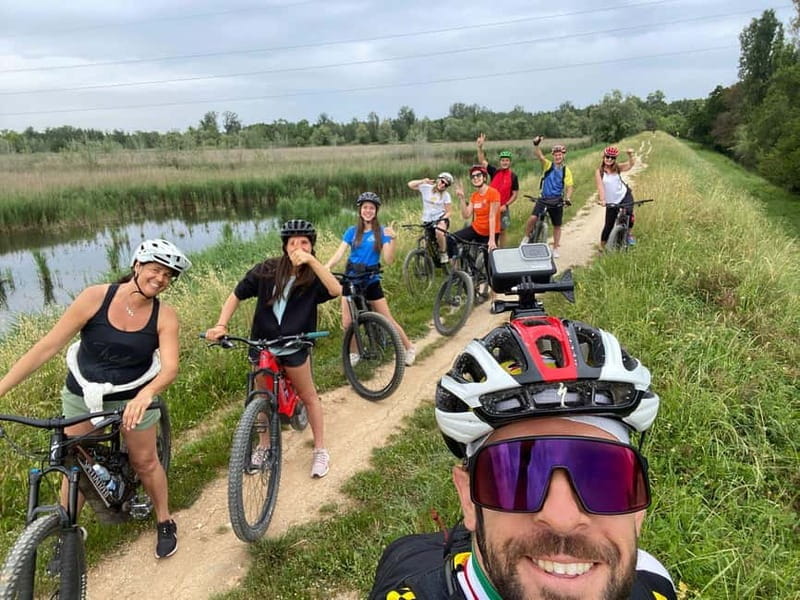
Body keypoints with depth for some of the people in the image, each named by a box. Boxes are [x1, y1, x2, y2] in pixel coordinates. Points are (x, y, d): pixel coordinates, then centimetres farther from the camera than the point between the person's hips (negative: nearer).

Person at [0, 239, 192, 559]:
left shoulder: (164, 315, -17)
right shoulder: (96, 297, -19)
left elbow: (170, 367, -25)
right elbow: (47, 346, -17)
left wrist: (146, 394, -46)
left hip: (134, 397, 0)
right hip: (82, 395, 0)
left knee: (145, 462, 13)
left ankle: (165, 523, 36)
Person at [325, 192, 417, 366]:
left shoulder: (381, 232, -2)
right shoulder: (352, 231, 3)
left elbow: (388, 260, -11)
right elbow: (339, 253, -7)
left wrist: (392, 239, -25)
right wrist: (325, 267, -25)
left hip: (371, 281, -2)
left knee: (388, 320, 1)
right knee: (347, 324, -2)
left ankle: (410, 348, 19)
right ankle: (354, 353, 22)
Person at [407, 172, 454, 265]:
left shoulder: (446, 195, -2)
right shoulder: (426, 188, -1)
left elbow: (448, 212, -2)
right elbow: (410, 184, -5)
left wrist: (443, 219, -22)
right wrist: (423, 181, -17)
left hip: (441, 218, -3)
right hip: (427, 220, 3)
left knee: (439, 232, -37)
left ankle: (443, 253, -17)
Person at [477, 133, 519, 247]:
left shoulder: (513, 176, -3)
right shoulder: (494, 172, 1)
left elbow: (515, 194, -2)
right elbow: (482, 161, -8)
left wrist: (506, 205, -13)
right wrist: (480, 147, -22)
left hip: (503, 208, -1)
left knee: (502, 231, 8)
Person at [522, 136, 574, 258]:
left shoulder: (566, 170, 0)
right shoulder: (548, 165, -2)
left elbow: (570, 186, -2)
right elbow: (540, 156, -20)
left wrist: (568, 198, -20)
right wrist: (536, 145, -38)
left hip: (557, 201, 2)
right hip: (544, 198, -1)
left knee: (557, 225, 10)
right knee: (533, 217, -22)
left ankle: (555, 249, 25)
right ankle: (526, 237, 3)